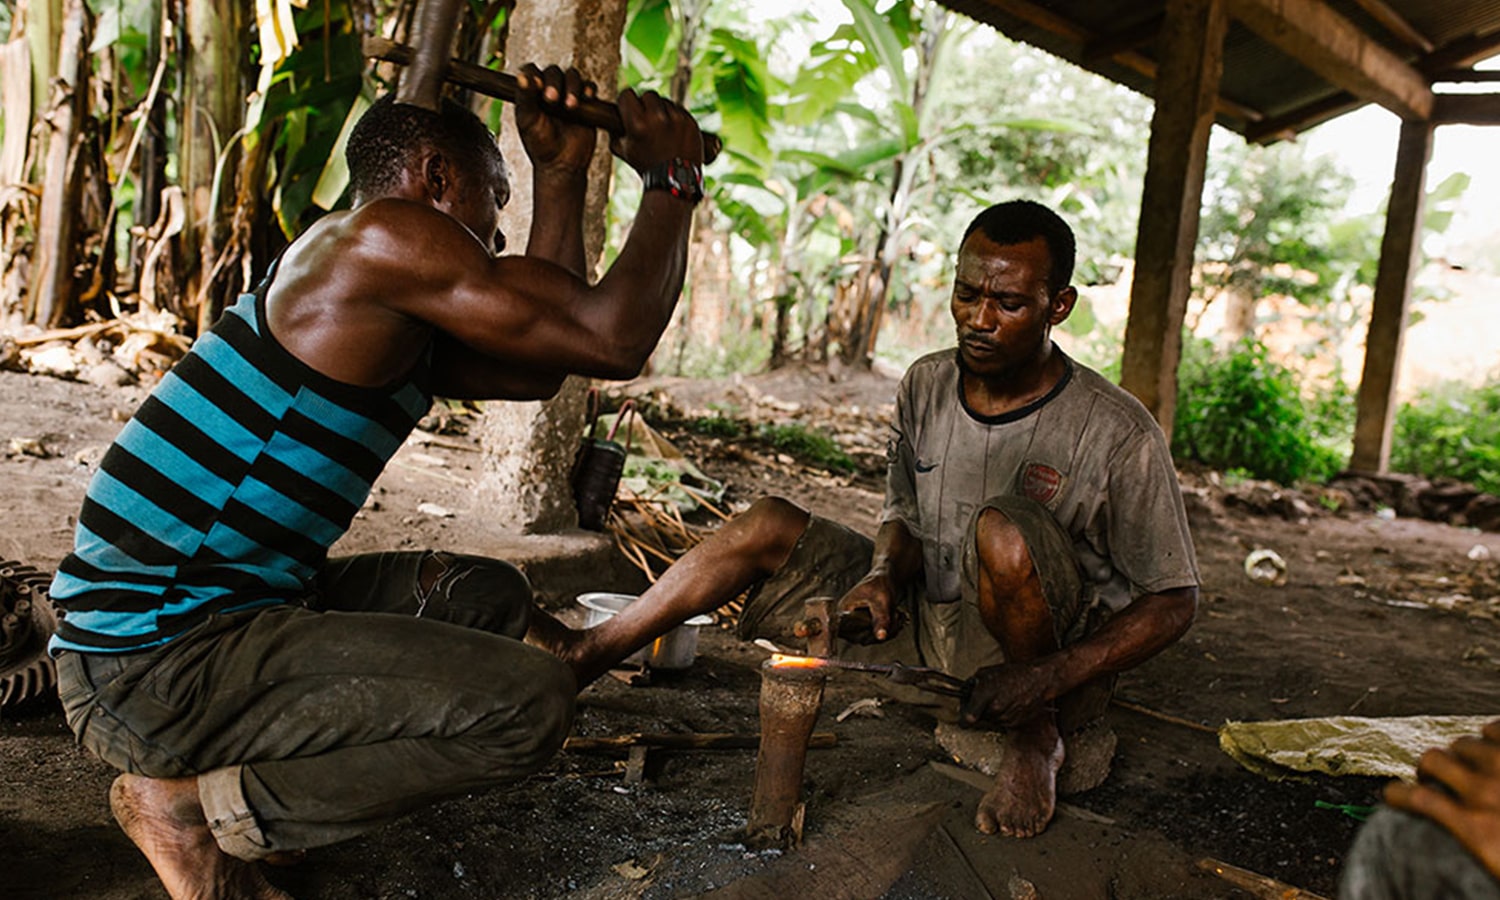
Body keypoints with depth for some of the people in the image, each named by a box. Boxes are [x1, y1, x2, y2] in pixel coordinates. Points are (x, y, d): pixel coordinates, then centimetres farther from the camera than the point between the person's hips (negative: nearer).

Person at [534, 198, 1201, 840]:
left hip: (1053, 650, -5)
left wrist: (1046, 681, -26)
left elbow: (1173, 600, -14)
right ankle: (588, 654, 4)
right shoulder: (926, 385, -2)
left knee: (1004, 530, -35)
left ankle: (1037, 734, -11)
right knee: (770, 525, -4)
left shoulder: (1118, 434, -18)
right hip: (927, 615, 5)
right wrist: (883, 576, -16)